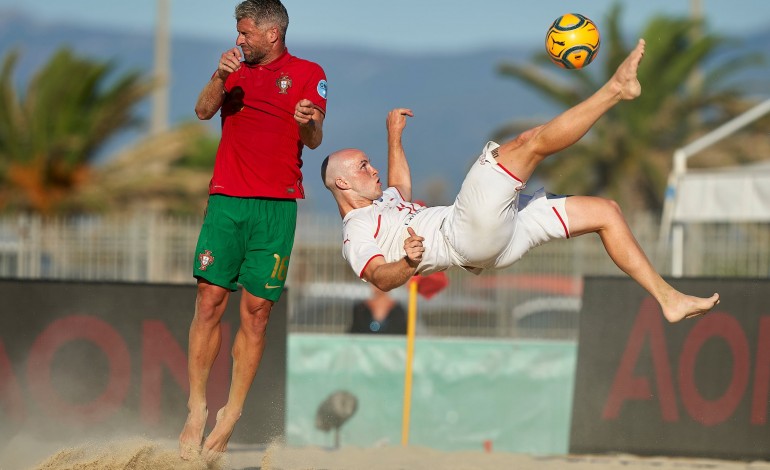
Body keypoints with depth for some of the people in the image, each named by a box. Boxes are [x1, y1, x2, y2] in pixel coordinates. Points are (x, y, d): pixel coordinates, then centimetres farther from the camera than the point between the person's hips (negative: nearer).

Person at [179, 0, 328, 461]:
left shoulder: (308, 74, 5)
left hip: (277, 207, -3)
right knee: (210, 302, -5)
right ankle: (197, 410, -1)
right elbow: (204, 111, 5)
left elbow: (314, 139, -4)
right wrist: (220, 77, -12)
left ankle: (231, 416, 2)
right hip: (226, 200, 3)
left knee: (256, 311, -3)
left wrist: (308, 121, -27)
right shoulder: (237, 68, 17)